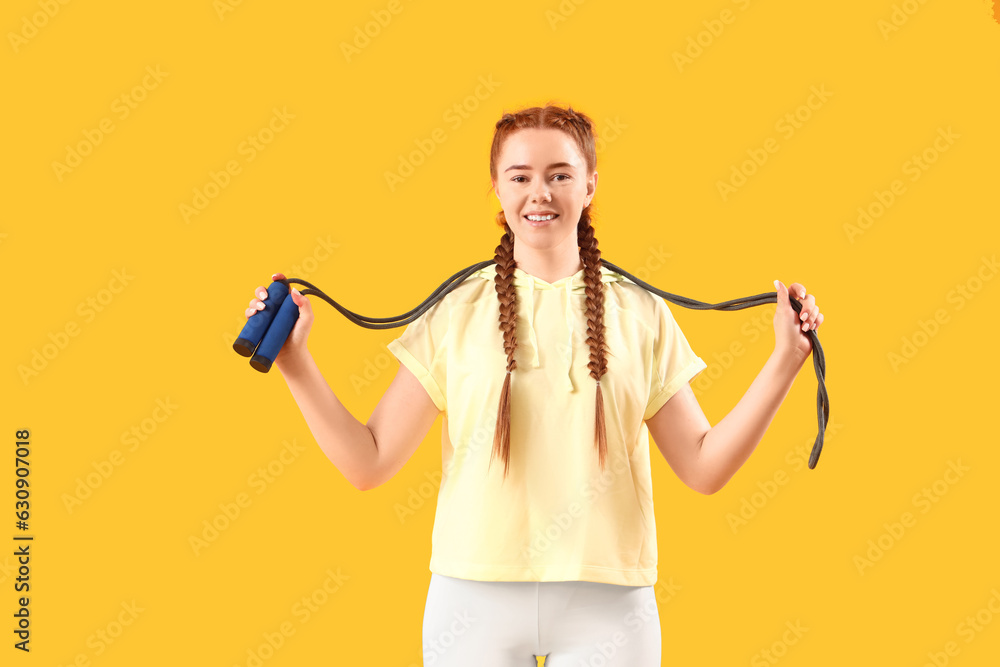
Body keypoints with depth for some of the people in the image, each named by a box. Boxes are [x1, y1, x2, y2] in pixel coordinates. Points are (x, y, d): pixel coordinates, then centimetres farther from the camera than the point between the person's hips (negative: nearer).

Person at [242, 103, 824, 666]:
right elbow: (369, 463, 2)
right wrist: (294, 360, -4)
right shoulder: (456, 314, 2)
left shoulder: (639, 314, 4)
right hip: (475, 598, 0)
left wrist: (785, 361, -2)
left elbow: (704, 467, 3)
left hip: (606, 605, 0)